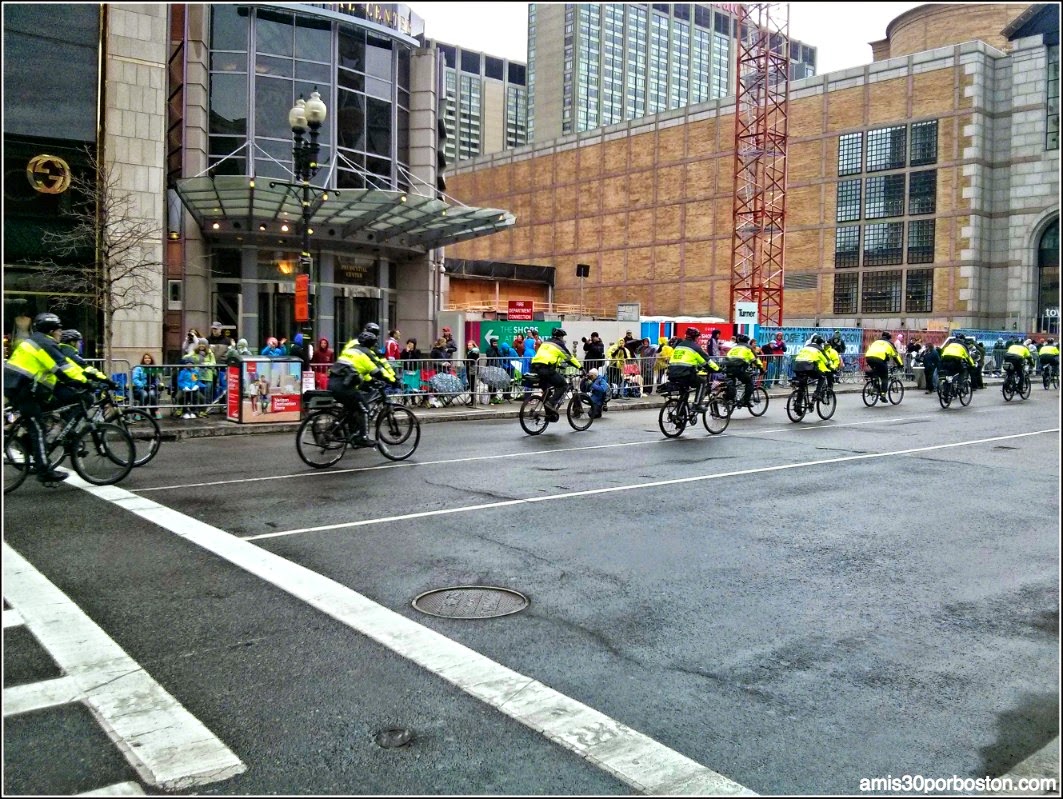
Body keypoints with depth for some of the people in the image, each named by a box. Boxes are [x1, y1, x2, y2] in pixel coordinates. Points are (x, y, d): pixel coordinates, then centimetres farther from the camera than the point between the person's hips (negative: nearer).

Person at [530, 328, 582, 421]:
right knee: (563, 384, 6)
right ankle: (551, 403, -9)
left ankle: (549, 414, 19)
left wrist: (558, 365, 48)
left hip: (535, 366, 8)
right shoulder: (559, 344, 7)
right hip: (546, 368, -8)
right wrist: (580, 367, 20)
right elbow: (570, 358, 11)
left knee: (547, 391, 18)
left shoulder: (545, 343, 27)